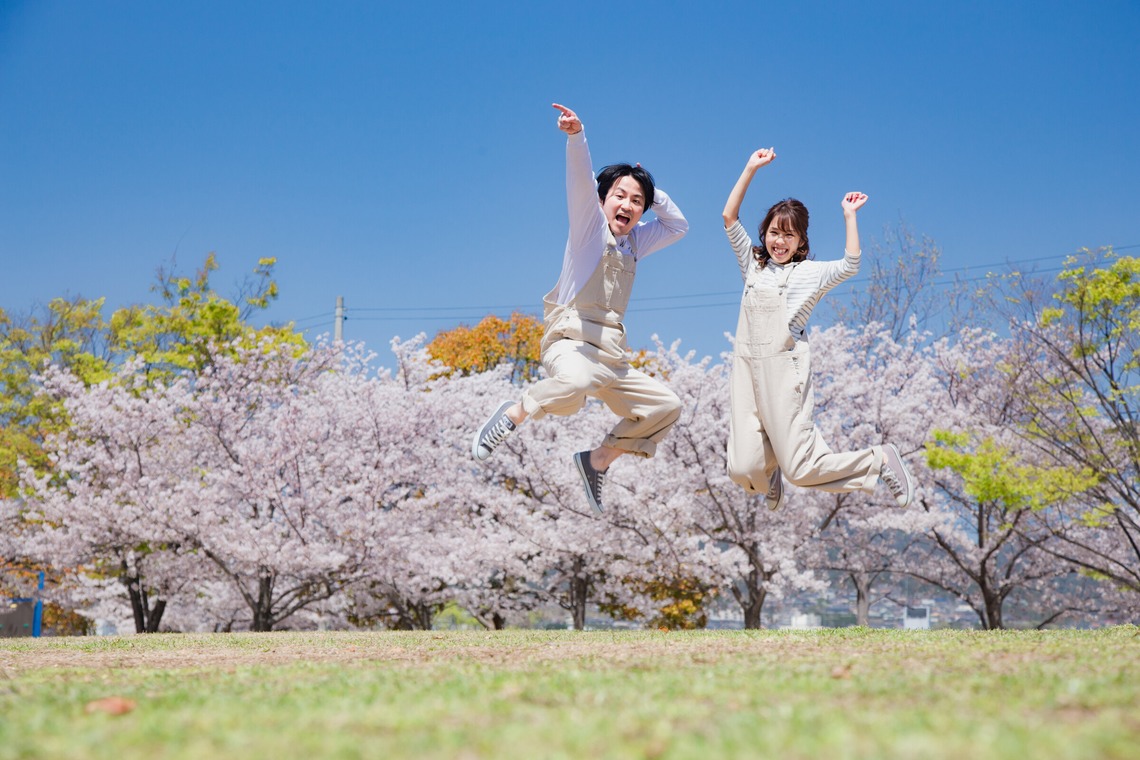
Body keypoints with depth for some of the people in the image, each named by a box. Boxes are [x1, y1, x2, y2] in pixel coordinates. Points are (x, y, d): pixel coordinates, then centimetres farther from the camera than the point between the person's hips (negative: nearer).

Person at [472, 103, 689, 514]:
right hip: (571, 339, -8)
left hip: (611, 356, 8)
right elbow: (581, 180, -15)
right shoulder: (590, 225, 3)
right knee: (577, 380, -40)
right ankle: (513, 414, -14)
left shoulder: (634, 242, 21)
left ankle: (598, 460, 16)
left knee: (666, 406, 6)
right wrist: (577, 137, -33)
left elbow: (678, 226, 34)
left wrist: (652, 192, 19)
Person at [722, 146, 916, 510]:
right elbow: (729, 217, 12)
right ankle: (770, 473, 31)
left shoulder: (810, 272, 6)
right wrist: (751, 169, 7)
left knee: (802, 469, -9)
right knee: (743, 471, -7)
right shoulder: (753, 265, 17)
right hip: (746, 368, 4)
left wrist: (849, 215, -7)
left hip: (783, 369, -4)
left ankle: (880, 460, 12)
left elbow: (850, 265, -12)